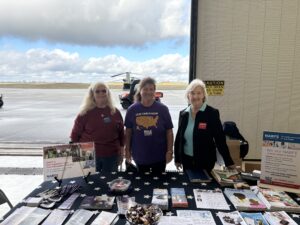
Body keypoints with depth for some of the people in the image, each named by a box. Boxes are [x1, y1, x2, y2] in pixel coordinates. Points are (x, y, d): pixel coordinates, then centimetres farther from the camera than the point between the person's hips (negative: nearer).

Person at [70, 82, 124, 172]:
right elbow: (75, 134, 1)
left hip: (111, 155, 2)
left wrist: (121, 150, 9)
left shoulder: (115, 112, 5)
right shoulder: (85, 113, -3)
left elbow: (121, 133, 10)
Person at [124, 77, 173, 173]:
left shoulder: (162, 109, -9)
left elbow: (169, 131, -5)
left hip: (159, 155, -1)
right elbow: (128, 131, 2)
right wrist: (127, 150, 2)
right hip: (140, 155, 1)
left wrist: (170, 151, -8)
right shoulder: (132, 109, -6)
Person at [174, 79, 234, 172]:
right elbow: (179, 137, 8)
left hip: (205, 161, -3)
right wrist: (177, 158, 10)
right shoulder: (183, 113, 2)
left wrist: (229, 162, -8)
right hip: (186, 159, 4)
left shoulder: (212, 113, -10)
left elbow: (220, 139, -9)